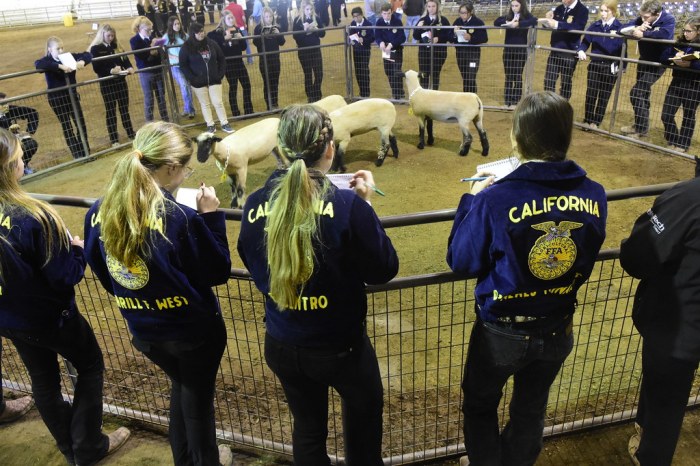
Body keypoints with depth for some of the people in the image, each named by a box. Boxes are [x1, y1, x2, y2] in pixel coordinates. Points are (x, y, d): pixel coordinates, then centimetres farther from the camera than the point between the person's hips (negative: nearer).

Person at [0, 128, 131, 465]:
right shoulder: (32, 218, -31)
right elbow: (65, 276, -23)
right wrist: (79, 248, -5)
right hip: (49, 316, -6)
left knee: (43, 379, 21)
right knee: (90, 366, 17)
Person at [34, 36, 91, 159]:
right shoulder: (47, 60, -11)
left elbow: (88, 55, 1)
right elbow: (38, 64, -33)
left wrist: (82, 61, -21)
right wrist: (60, 66, -38)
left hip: (72, 95, 4)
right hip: (57, 99, -4)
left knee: (81, 124, 9)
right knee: (67, 126, 4)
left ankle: (86, 152, 22)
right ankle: (77, 155, 10)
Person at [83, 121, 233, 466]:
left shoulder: (99, 213, -9)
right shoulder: (181, 218, -29)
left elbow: (102, 274, 4)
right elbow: (218, 272, -17)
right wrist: (211, 216, -13)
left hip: (143, 331, 6)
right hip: (193, 329, -5)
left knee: (181, 385, 31)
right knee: (198, 398, 20)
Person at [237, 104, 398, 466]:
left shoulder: (256, 205, -11)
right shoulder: (347, 204, -24)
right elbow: (384, 270, -12)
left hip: (281, 346, 4)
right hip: (340, 346, -3)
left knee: (307, 429, 27)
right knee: (363, 416, 27)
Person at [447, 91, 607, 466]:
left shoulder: (496, 199, -28)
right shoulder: (594, 195, -13)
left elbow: (461, 261, -15)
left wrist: (473, 199, -4)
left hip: (501, 333, -4)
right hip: (557, 332, 4)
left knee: (480, 406, 25)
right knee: (531, 411, 28)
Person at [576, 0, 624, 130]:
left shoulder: (619, 28, -7)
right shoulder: (595, 26, 1)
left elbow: (622, 48, -5)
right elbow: (585, 41, 4)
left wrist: (621, 67, -9)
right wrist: (581, 50, -18)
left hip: (610, 67, -2)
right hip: (594, 65, 2)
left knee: (604, 96, 7)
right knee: (590, 94, 2)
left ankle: (596, 122, 17)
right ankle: (587, 120, 14)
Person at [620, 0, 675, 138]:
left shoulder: (669, 20, -20)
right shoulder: (642, 19, -4)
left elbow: (665, 34, -40)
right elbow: (624, 28, -10)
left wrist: (643, 34, -37)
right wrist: (637, 28, -29)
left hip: (657, 63, -7)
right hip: (644, 61, 7)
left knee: (636, 92, -15)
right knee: (642, 93, 16)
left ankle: (641, 129, -5)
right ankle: (640, 125, 31)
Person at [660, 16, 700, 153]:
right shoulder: (680, 42, 4)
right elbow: (664, 57, 0)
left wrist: (689, 63, -31)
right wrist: (675, 56, -17)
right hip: (677, 82, 4)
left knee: (688, 116, 9)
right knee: (666, 115, 3)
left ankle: (683, 144, 22)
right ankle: (673, 140, 24)